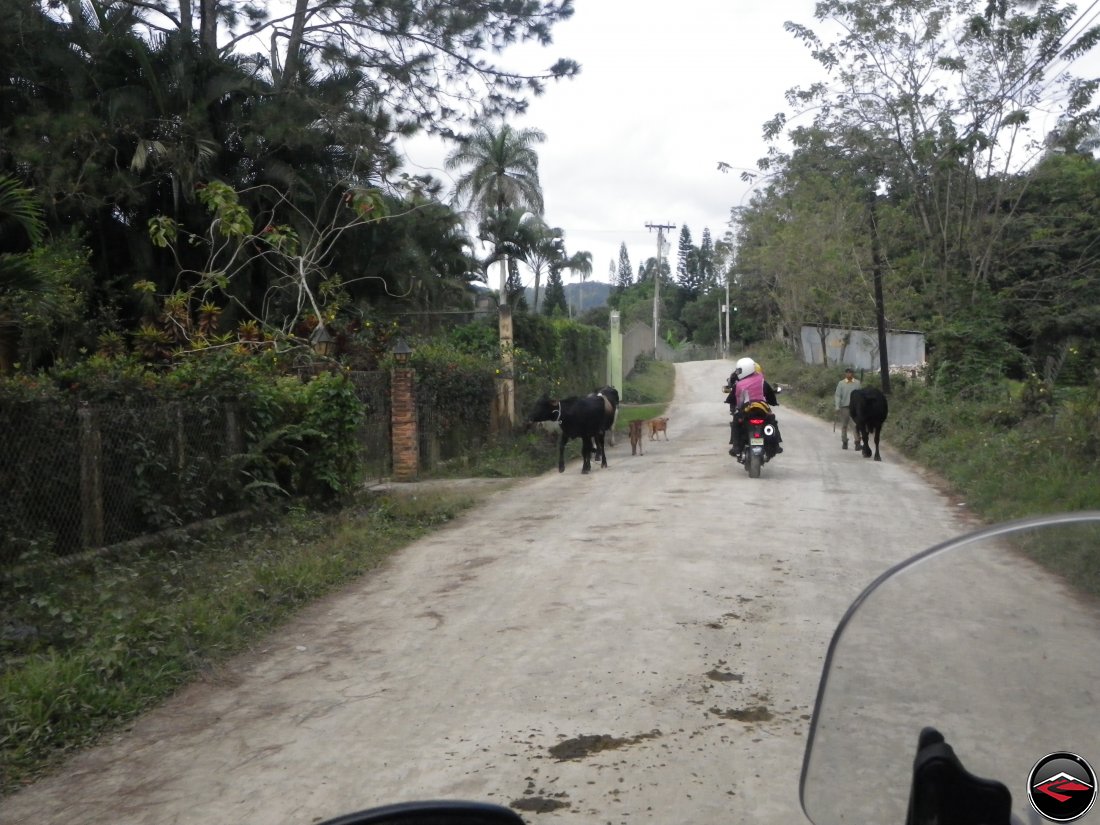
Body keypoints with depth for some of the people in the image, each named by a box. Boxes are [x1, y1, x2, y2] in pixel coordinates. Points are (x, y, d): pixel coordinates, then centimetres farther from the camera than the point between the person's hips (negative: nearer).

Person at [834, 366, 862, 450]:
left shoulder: (857, 383, 5)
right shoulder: (841, 383, 2)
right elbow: (837, 395, 2)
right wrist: (837, 407, -6)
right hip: (844, 406, 0)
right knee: (844, 425, 7)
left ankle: (857, 443, -6)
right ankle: (844, 442, 19)